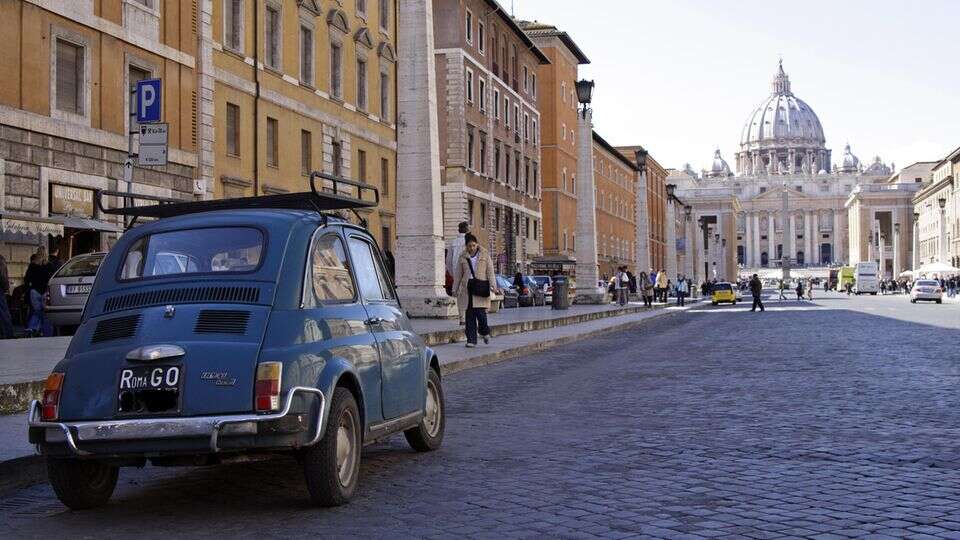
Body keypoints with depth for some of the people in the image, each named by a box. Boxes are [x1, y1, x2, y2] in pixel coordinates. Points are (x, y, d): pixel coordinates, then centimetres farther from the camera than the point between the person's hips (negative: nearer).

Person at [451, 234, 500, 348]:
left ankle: (485, 332, 19)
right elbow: (458, 274, 15)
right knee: (470, 315, 1)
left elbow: (490, 272, 2)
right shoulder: (463, 257, 10)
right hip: (468, 288, 2)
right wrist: (455, 290, 15)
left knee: (480, 312, -10)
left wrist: (493, 287, -7)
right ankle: (471, 340, 6)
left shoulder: (485, 255, 4)